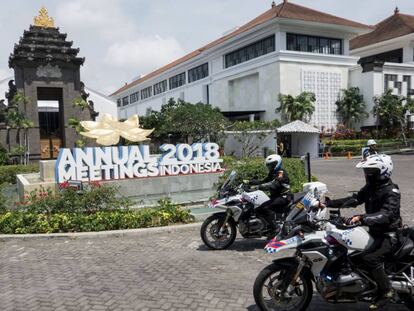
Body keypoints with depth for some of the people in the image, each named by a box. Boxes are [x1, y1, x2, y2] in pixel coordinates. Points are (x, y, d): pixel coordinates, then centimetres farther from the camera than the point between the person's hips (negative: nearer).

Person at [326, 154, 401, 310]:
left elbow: (386, 215, -35)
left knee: (370, 257, -27)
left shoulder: (391, 192, -20)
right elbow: (353, 200, 4)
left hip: (389, 234, -9)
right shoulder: (370, 188, 6)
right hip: (375, 231, 9)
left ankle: (386, 291, -9)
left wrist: (362, 218, -48)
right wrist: (327, 203, -4)